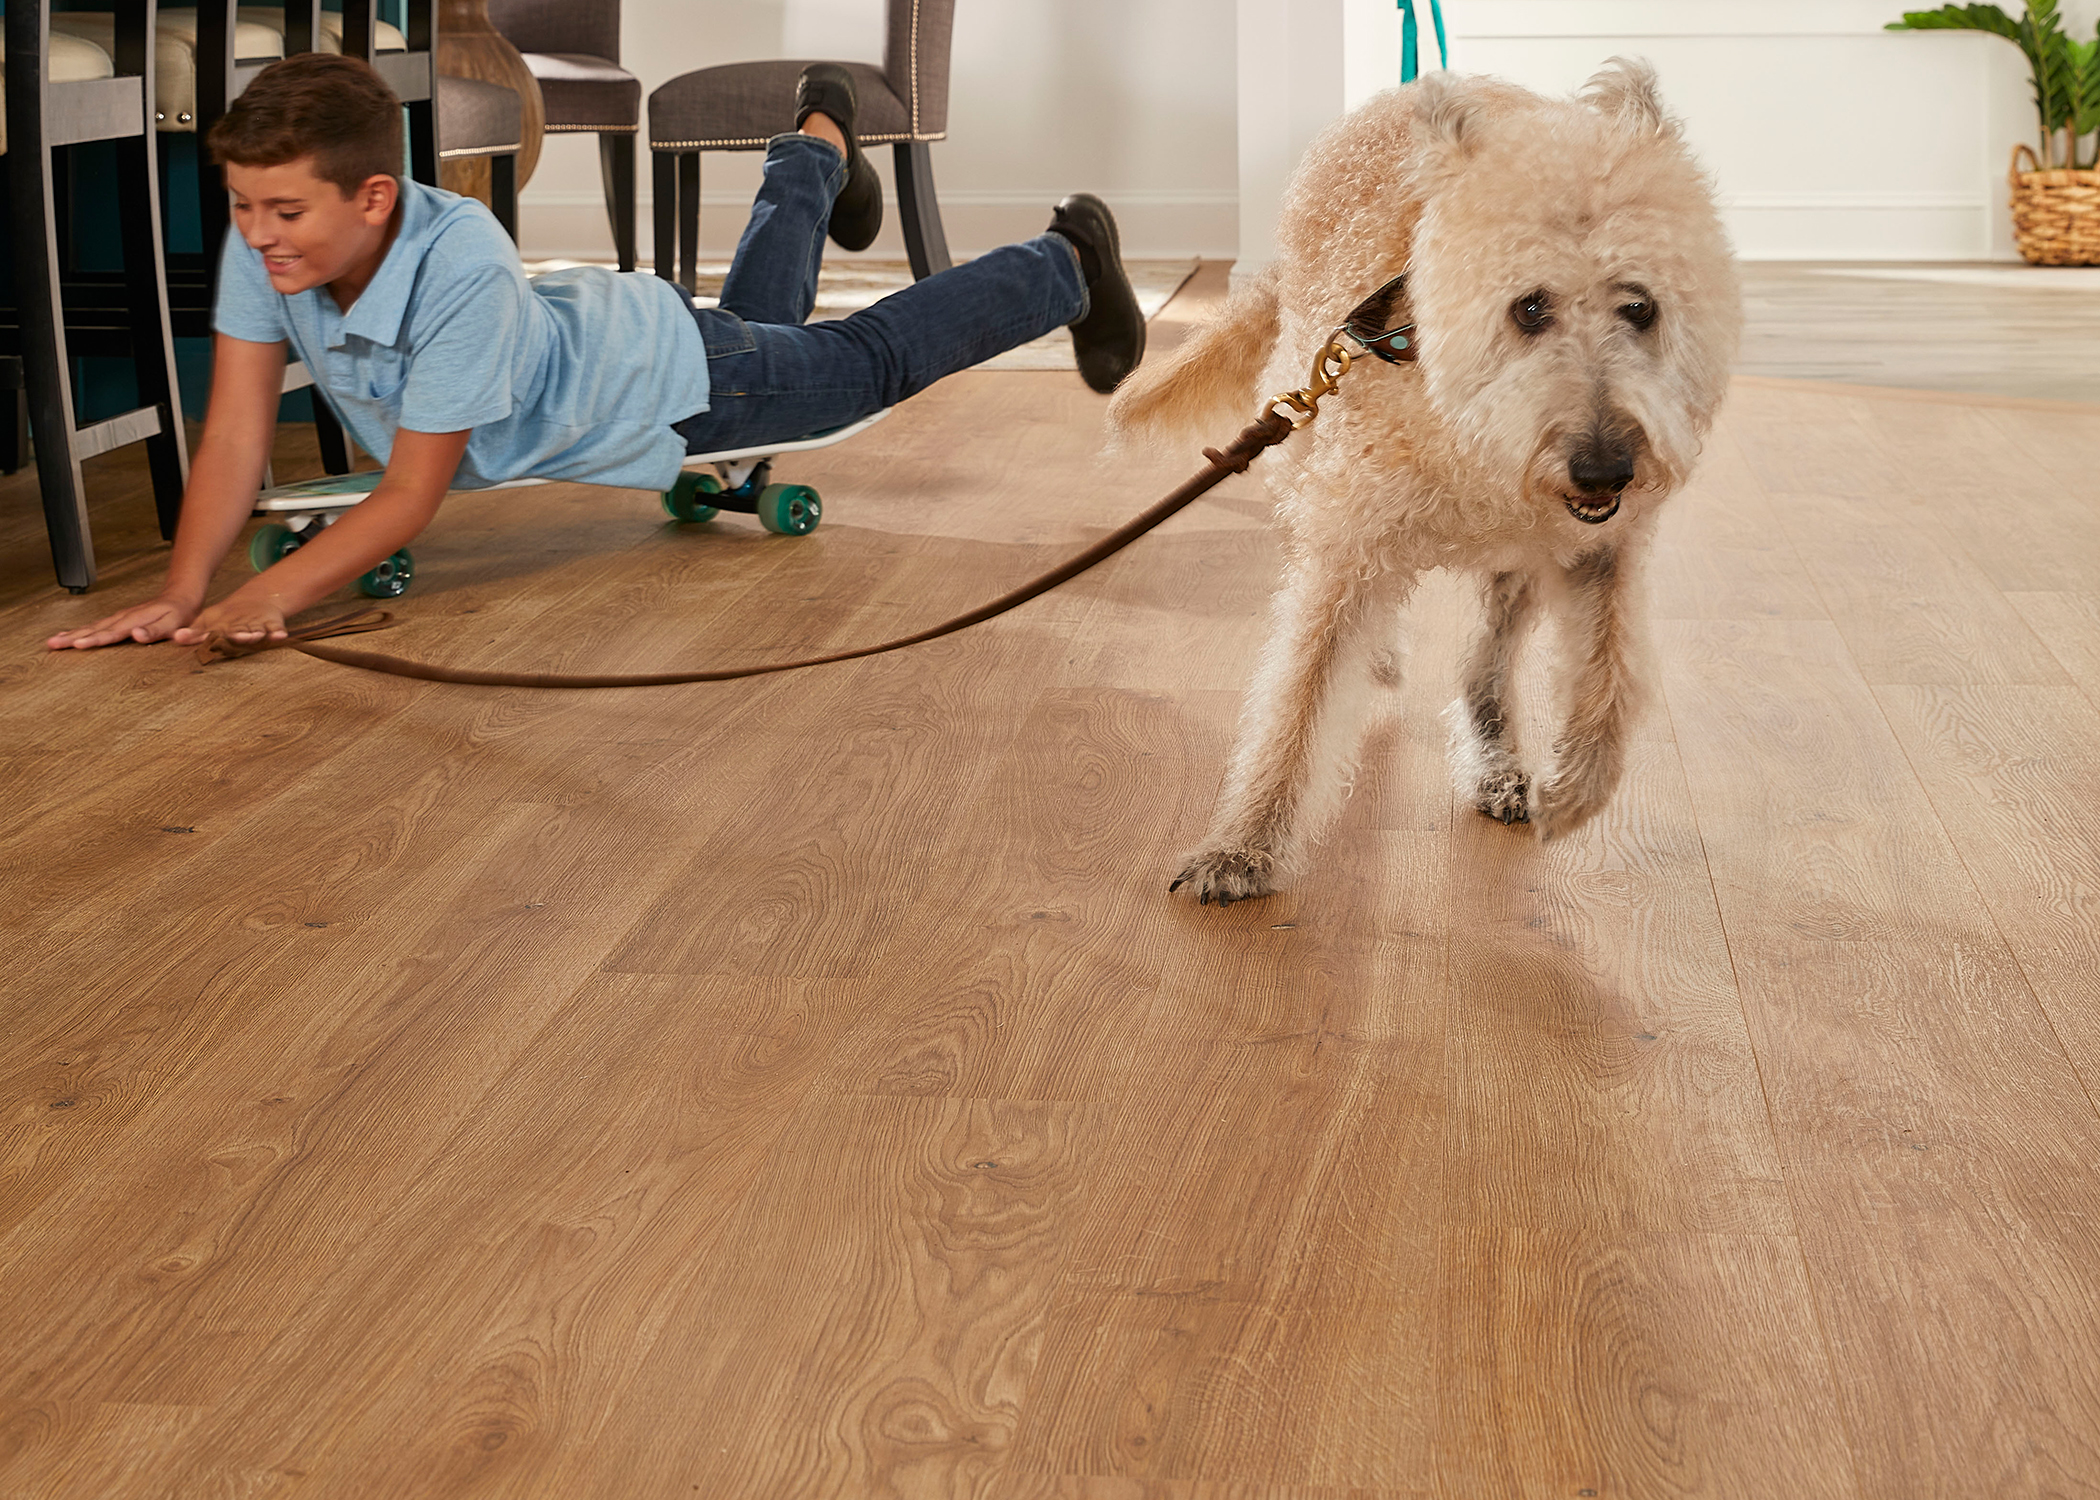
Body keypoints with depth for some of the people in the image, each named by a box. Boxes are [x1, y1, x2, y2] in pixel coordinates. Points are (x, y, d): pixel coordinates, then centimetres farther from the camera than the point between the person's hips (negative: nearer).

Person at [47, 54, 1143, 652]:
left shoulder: (460, 267, -47)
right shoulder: (264, 248, -31)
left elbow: (412, 495, -42)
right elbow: (237, 436, -27)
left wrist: (264, 598, -51)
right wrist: (183, 593, -39)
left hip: (667, 377, -6)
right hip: (579, 333, 6)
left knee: (872, 360, 16)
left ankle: (1067, 261, 39)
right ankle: (817, 152, 65)